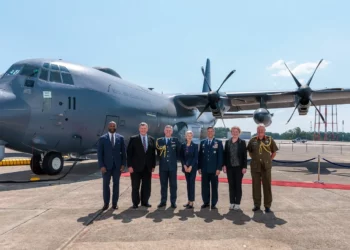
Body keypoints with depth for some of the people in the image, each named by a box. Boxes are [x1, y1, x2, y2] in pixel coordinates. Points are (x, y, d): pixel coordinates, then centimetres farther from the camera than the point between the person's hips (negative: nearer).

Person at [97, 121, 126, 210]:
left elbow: (123, 152, 4)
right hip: (106, 165, -1)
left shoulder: (120, 138, 3)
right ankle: (106, 203, 16)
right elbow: (100, 153, -3)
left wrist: (123, 164, -3)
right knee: (106, 184, 5)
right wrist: (101, 165, -10)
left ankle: (115, 203, 17)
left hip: (117, 165, 1)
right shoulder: (102, 138, -1)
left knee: (116, 184, 7)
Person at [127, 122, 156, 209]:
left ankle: (145, 202, 21)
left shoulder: (151, 139, 7)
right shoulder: (133, 139, -1)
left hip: (147, 167, 3)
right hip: (136, 166, -3)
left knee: (147, 186, 8)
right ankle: (135, 203, 18)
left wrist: (153, 165, 5)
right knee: (135, 186, 5)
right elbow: (129, 153, -4)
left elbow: (153, 153, 9)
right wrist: (129, 166, -10)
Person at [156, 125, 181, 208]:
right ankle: (163, 201, 15)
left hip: (173, 166, -1)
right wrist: (162, 158, -2)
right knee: (163, 184, 7)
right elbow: (158, 153, 11)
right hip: (163, 166, 1)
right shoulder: (159, 140, 7)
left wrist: (174, 159, 4)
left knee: (173, 185, 3)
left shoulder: (175, 140, 5)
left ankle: (173, 202, 10)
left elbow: (178, 152, 8)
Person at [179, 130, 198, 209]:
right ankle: (189, 201, 14)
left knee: (192, 183, -5)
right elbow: (181, 156, 5)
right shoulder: (183, 145, 6)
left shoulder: (195, 145, -2)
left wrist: (190, 167, -13)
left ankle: (191, 202, -3)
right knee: (188, 184, 8)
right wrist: (184, 166, -7)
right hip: (185, 167, 3)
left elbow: (196, 157, -6)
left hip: (192, 167, -3)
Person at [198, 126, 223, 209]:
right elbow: (200, 155, 9)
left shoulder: (218, 142, 2)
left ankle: (214, 203, 13)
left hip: (214, 169, -2)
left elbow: (220, 156, -3)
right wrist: (199, 167, 3)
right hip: (204, 169, 2)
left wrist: (219, 168, -9)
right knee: (205, 186, 6)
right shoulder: (202, 142, 10)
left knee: (214, 187, 5)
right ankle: (206, 202, 17)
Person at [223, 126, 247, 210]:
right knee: (231, 185, 7)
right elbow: (225, 154, 6)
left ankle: (237, 203, 11)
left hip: (239, 167, -2)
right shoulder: (227, 142, 7)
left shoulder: (242, 142, 0)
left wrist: (244, 167, -8)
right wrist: (224, 165, -1)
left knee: (238, 185, 4)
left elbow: (245, 155, -3)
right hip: (230, 167, 2)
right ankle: (232, 203, 16)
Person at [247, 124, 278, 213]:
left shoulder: (270, 140, 0)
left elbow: (274, 152, 10)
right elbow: (250, 152, 16)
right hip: (255, 167, 1)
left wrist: (269, 160, 4)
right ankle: (257, 204, 19)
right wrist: (255, 159, 9)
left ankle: (267, 205, 13)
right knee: (256, 186, 7)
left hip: (266, 167, -1)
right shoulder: (252, 140, 3)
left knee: (267, 186, 3)